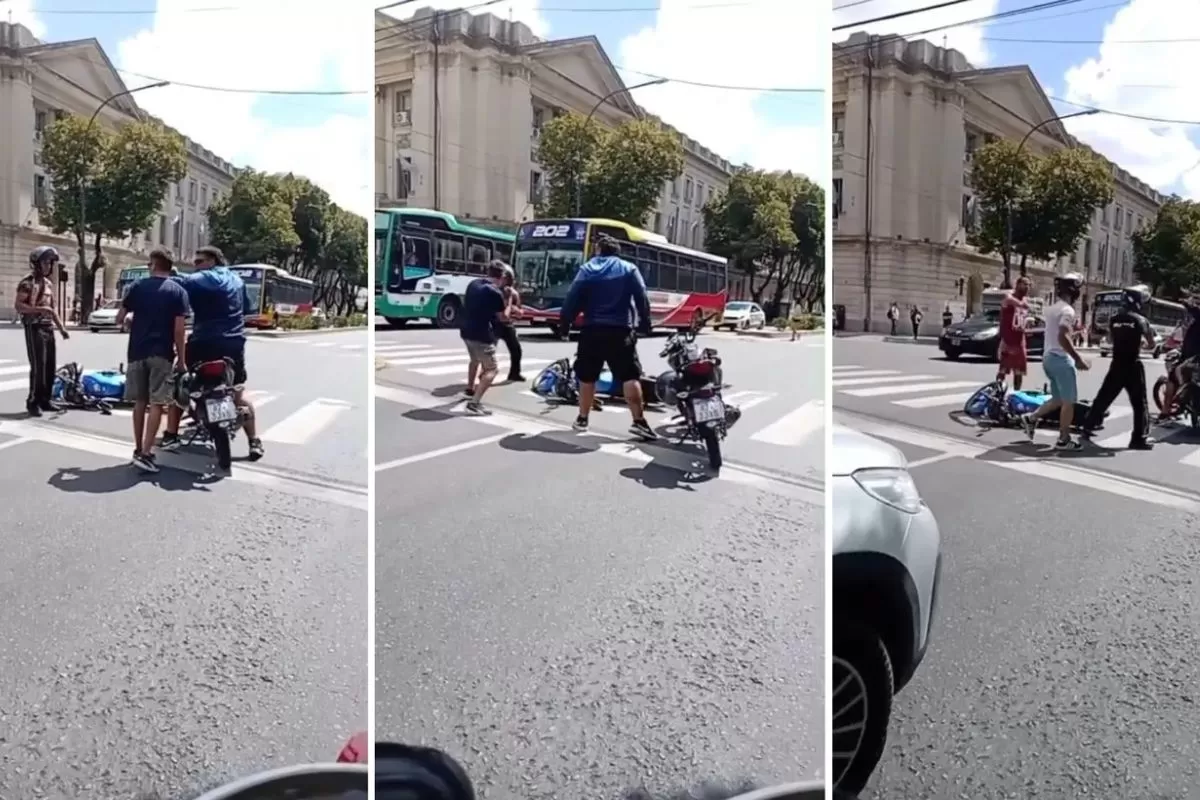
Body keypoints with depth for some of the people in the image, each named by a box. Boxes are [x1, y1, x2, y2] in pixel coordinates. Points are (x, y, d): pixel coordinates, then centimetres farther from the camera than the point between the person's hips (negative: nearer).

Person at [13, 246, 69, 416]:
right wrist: (39, 309, -25)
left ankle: (44, 400, 15)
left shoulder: (49, 283, 17)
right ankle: (32, 402, -5)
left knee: (50, 366, 7)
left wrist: (61, 328, 16)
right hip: (34, 328, -8)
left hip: (48, 328, 8)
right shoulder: (28, 282, -8)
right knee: (38, 366, -11)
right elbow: (18, 305, -15)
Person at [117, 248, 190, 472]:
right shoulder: (178, 291, -2)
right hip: (162, 354, -3)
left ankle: (138, 450, 19)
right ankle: (146, 453, -11)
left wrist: (123, 324, 32)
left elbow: (119, 317, 8)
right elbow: (179, 329, -9)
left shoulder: (138, 286, 5)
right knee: (156, 404, -4)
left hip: (137, 352, 3)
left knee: (140, 402, 12)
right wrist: (181, 359, -2)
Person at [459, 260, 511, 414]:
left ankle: (470, 390, 51)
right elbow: (503, 318, -5)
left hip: (466, 330, 8)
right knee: (491, 369, -5)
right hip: (482, 335, -8)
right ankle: (475, 402, -20)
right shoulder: (495, 292, -15)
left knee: (475, 360, 33)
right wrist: (509, 300, 7)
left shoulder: (473, 284, 7)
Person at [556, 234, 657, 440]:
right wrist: (645, 323, 7)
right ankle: (639, 421, -10)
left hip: (592, 330, 1)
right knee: (630, 376, -3)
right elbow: (642, 299, -1)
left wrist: (564, 324, 7)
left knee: (587, 376, 13)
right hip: (620, 331, -1)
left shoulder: (586, 269, 6)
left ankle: (582, 418, 19)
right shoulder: (629, 269, 5)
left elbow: (572, 299, 0)